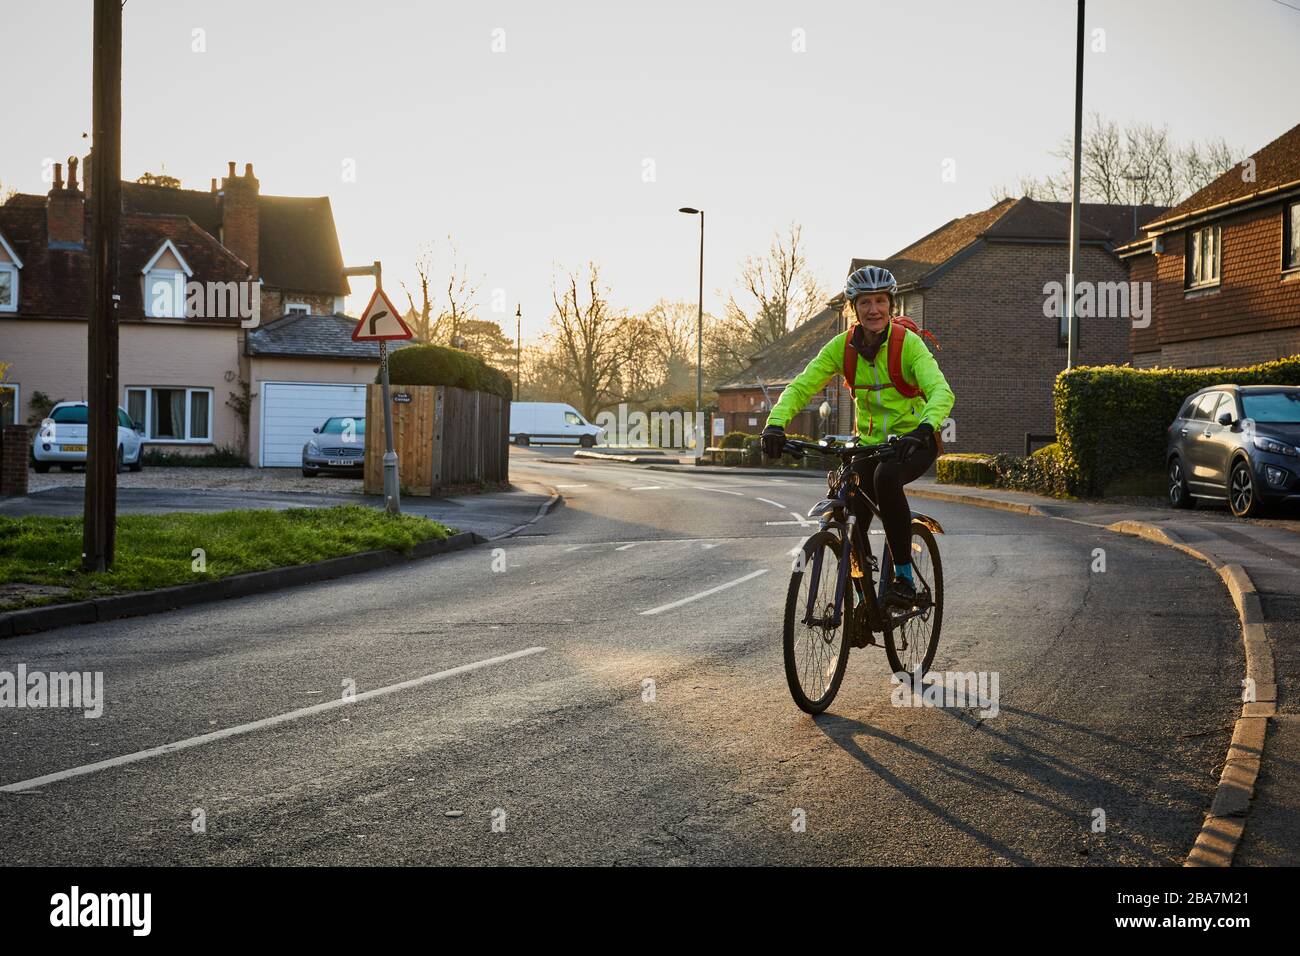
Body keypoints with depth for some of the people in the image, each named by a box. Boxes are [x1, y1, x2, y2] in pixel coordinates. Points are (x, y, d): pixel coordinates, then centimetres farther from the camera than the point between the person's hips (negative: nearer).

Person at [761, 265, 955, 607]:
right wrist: (776, 423, -30)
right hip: (870, 442, 4)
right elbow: (801, 386, -11)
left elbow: (941, 391, -30)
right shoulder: (843, 346, -6)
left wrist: (924, 429, -50)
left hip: (914, 441, -4)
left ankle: (904, 578, -23)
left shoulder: (908, 343, -18)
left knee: (886, 477, -36)